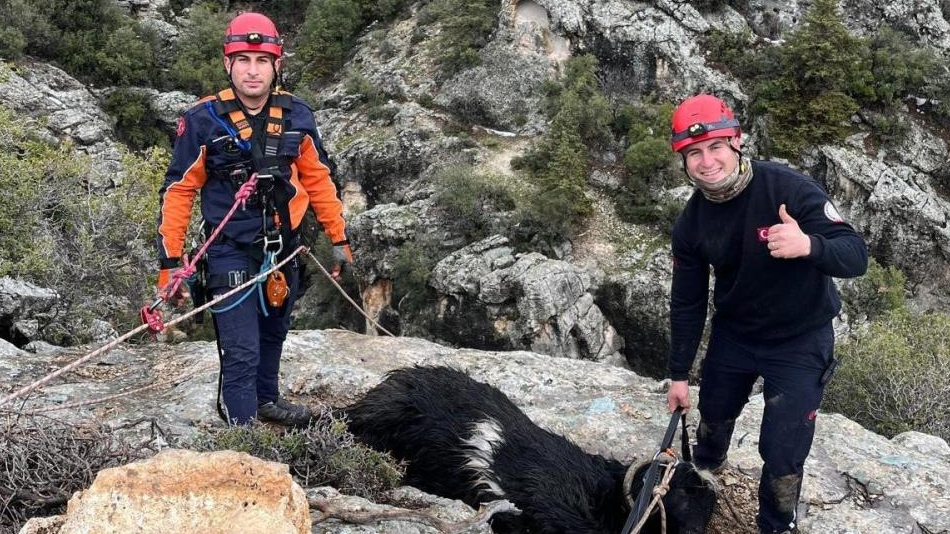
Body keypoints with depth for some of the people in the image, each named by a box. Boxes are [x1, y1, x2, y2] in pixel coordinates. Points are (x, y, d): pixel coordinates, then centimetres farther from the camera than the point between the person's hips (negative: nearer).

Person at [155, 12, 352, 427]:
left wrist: (339, 239, 11)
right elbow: (178, 191, -8)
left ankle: (265, 400, 48)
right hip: (231, 252, -4)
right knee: (242, 353, -9)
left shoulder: (296, 117, -3)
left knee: (272, 335, 24)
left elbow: (317, 180, 9)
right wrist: (169, 262, -10)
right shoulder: (204, 120, -14)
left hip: (282, 249, 5)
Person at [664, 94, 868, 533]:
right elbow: (687, 302, -2)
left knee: (782, 455, -3)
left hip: (799, 342, -4)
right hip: (733, 335, 4)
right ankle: (701, 479, 58)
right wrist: (678, 374, 3)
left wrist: (809, 246, -51)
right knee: (713, 416, 24)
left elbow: (856, 256, -29)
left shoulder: (789, 189, -27)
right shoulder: (691, 223, -13)